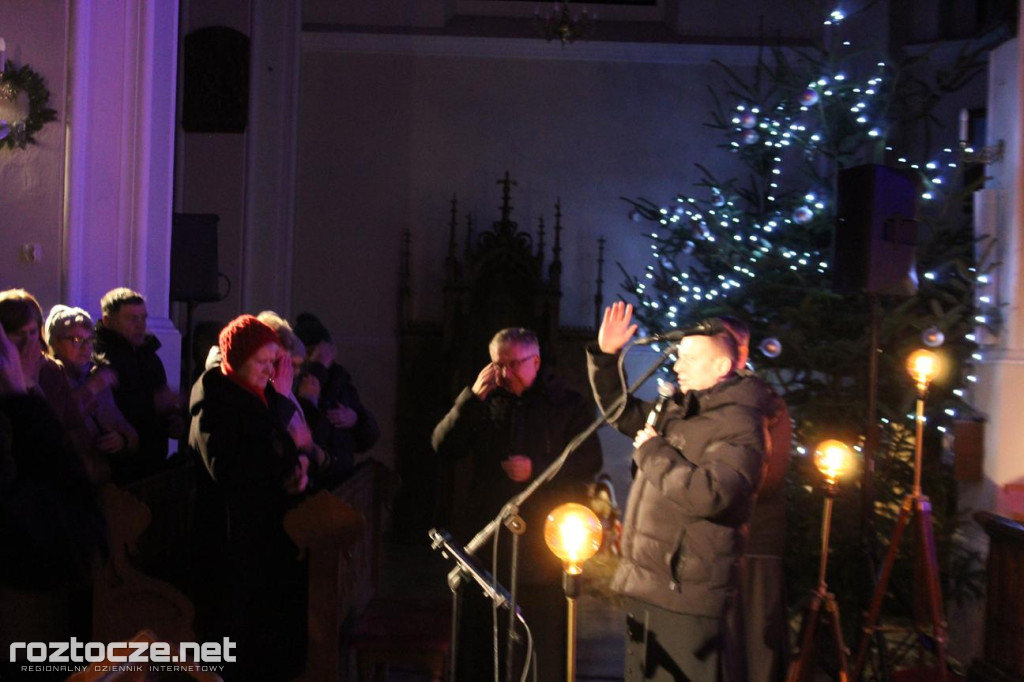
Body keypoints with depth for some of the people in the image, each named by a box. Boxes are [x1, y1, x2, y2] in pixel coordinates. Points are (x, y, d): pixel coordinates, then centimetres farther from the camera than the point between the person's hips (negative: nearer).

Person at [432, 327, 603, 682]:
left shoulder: (568, 404, 2)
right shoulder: (486, 402, 10)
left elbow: (590, 462, -4)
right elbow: (443, 446, 0)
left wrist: (536, 469, -15)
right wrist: (472, 397, -9)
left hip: (542, 543, -3)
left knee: (544, 638, 2)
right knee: (479, 632, 10)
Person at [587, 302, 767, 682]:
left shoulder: (737, 425, -15)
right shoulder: (676, 411, 13)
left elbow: (710, 494, -30)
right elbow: (620, 411, 27)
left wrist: (652, 452, -17)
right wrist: (605, 355, 15)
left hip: (686, 595, -9)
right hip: (645, 586, 9)